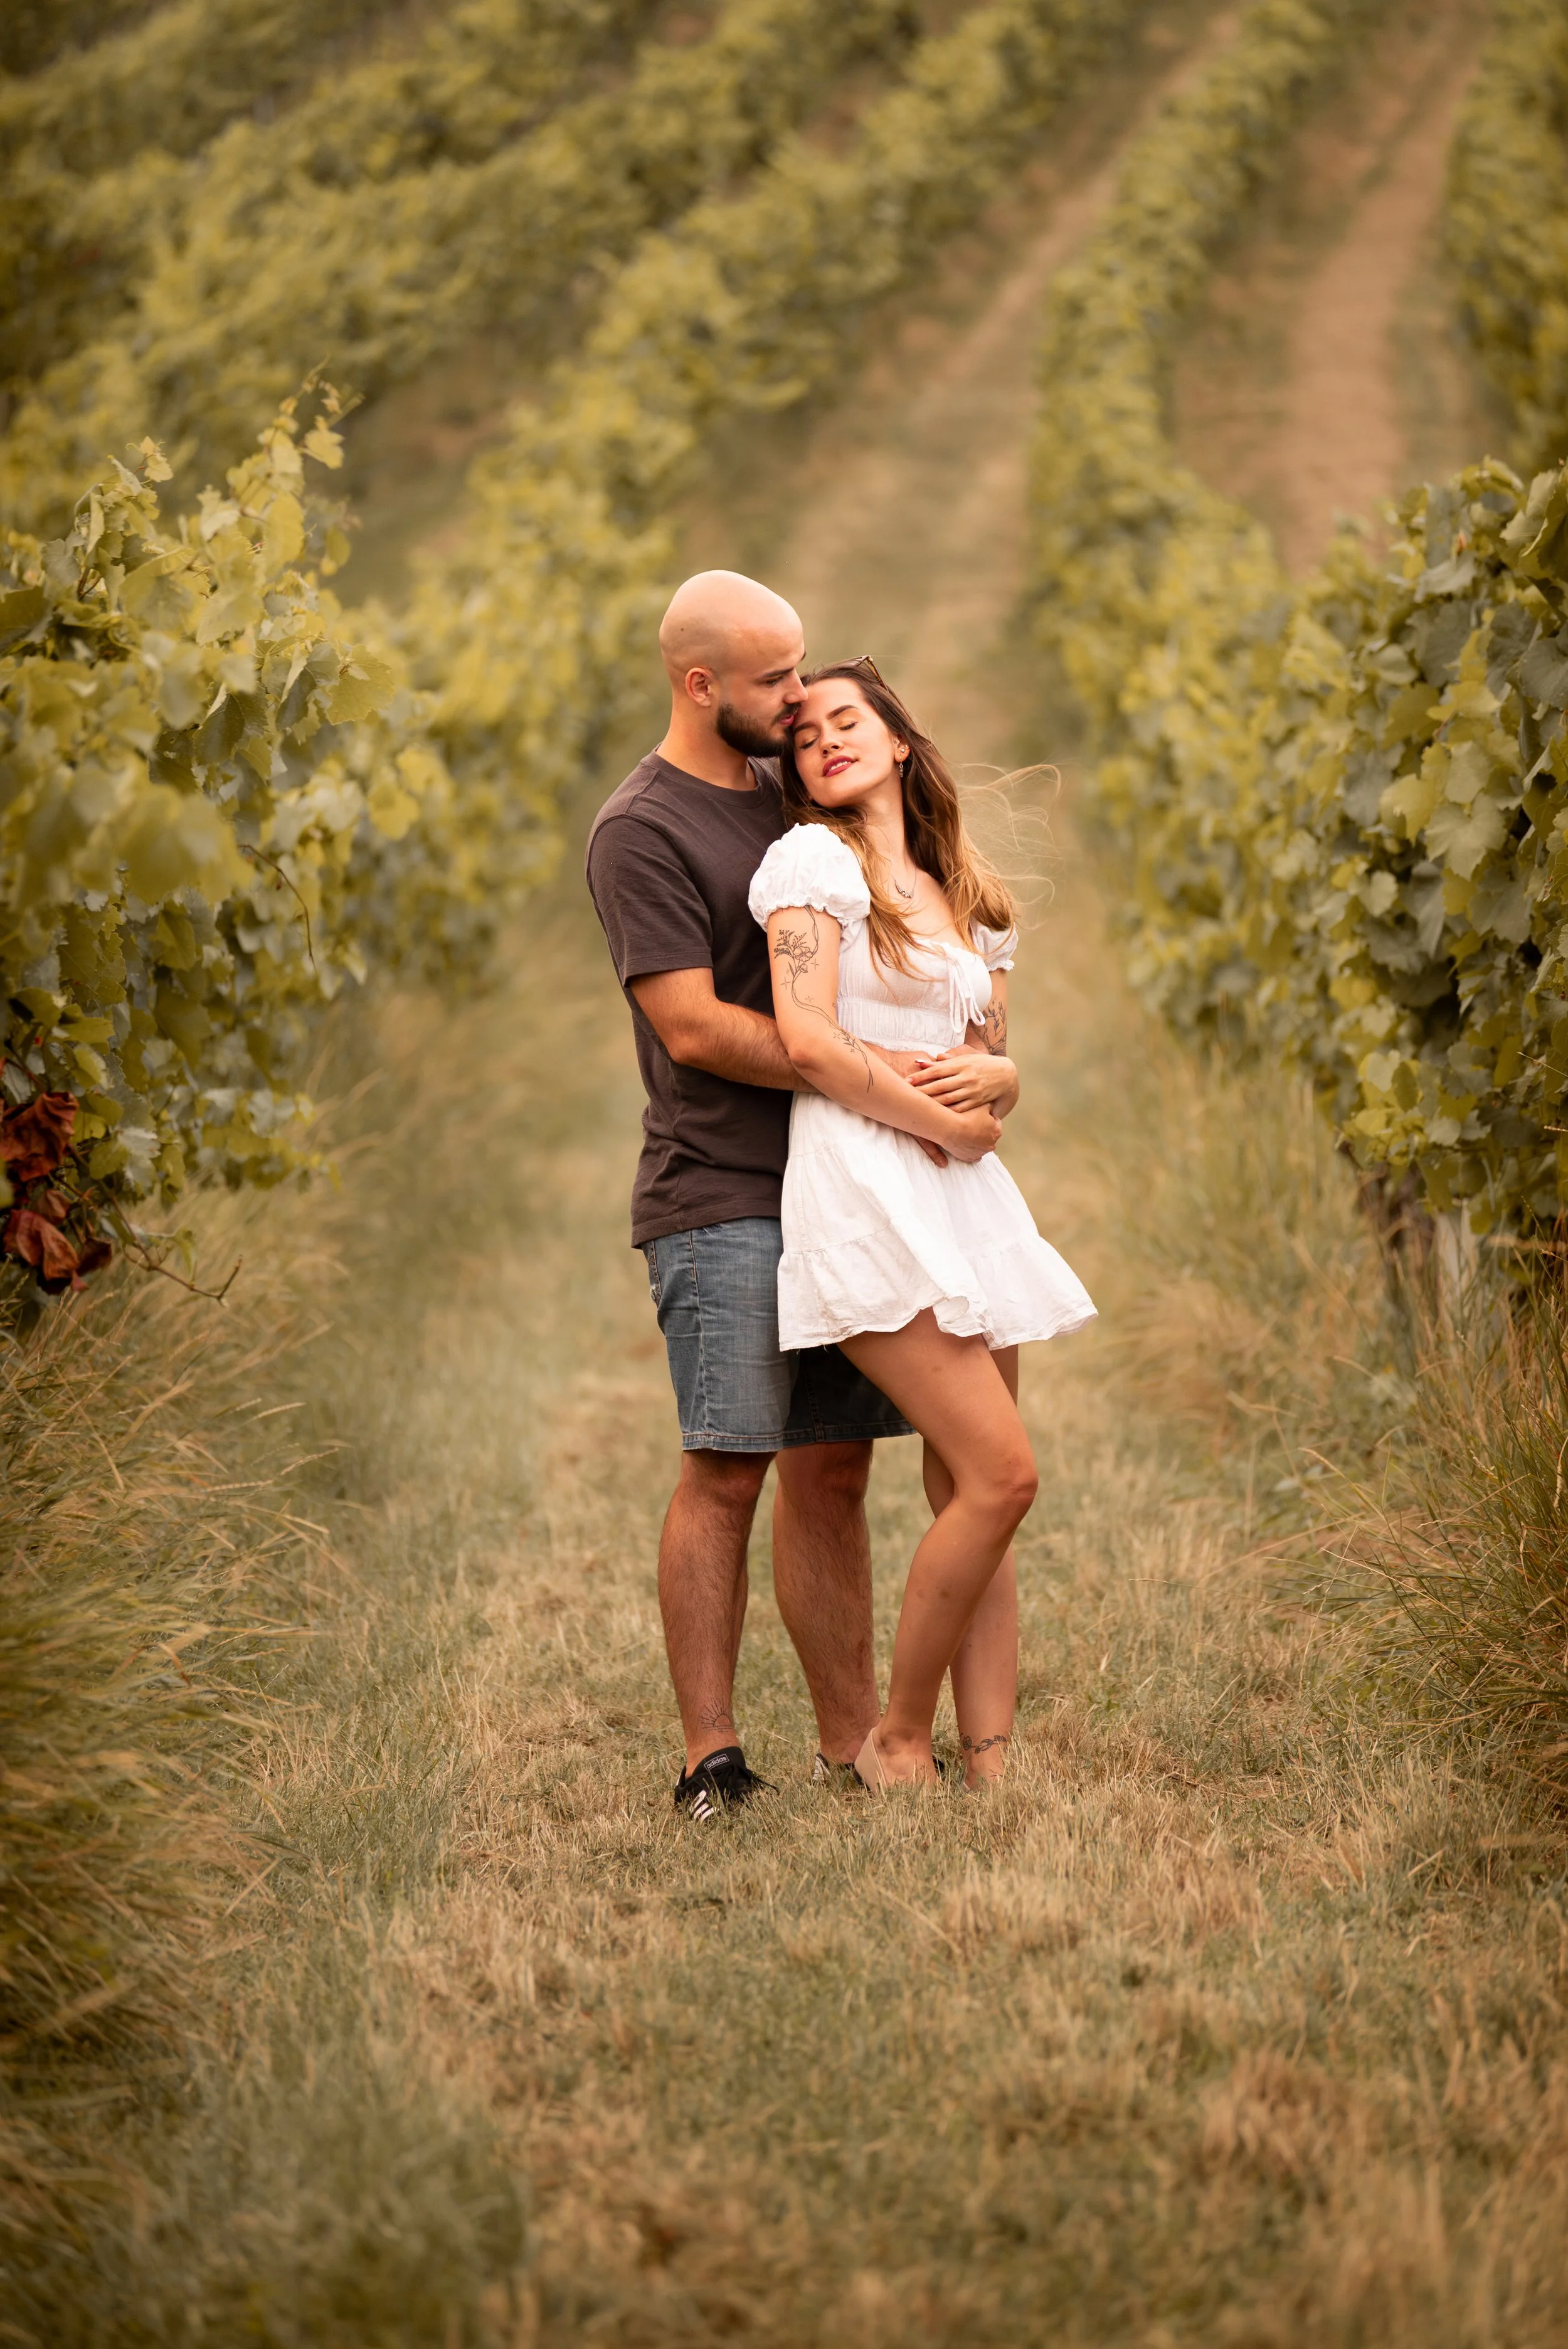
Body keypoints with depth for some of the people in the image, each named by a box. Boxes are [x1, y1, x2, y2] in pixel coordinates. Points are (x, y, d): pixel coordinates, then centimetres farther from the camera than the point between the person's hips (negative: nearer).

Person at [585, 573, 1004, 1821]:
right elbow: (695, 1028, -14)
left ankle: (852, 1740, 10)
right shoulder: (643, 830, -6)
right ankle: (712, 1757, -2)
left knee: (834, 1470, 6)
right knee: (726, 1472, -7)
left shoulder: (788, 797, 17)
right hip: (722, 1200, -7)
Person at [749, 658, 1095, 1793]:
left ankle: (990, 1766, 1)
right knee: (1001, 1475, -15)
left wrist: (994, 1077, -1)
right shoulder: (813, 859, -1)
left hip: (962, 1195, 7)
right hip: (865, 1190, -7)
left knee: (974, 1496, 1)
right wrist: (937, 1119, -6)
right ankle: (898, 1739, -1)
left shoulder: (966, 899, 21)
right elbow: (808, 1041, -11)